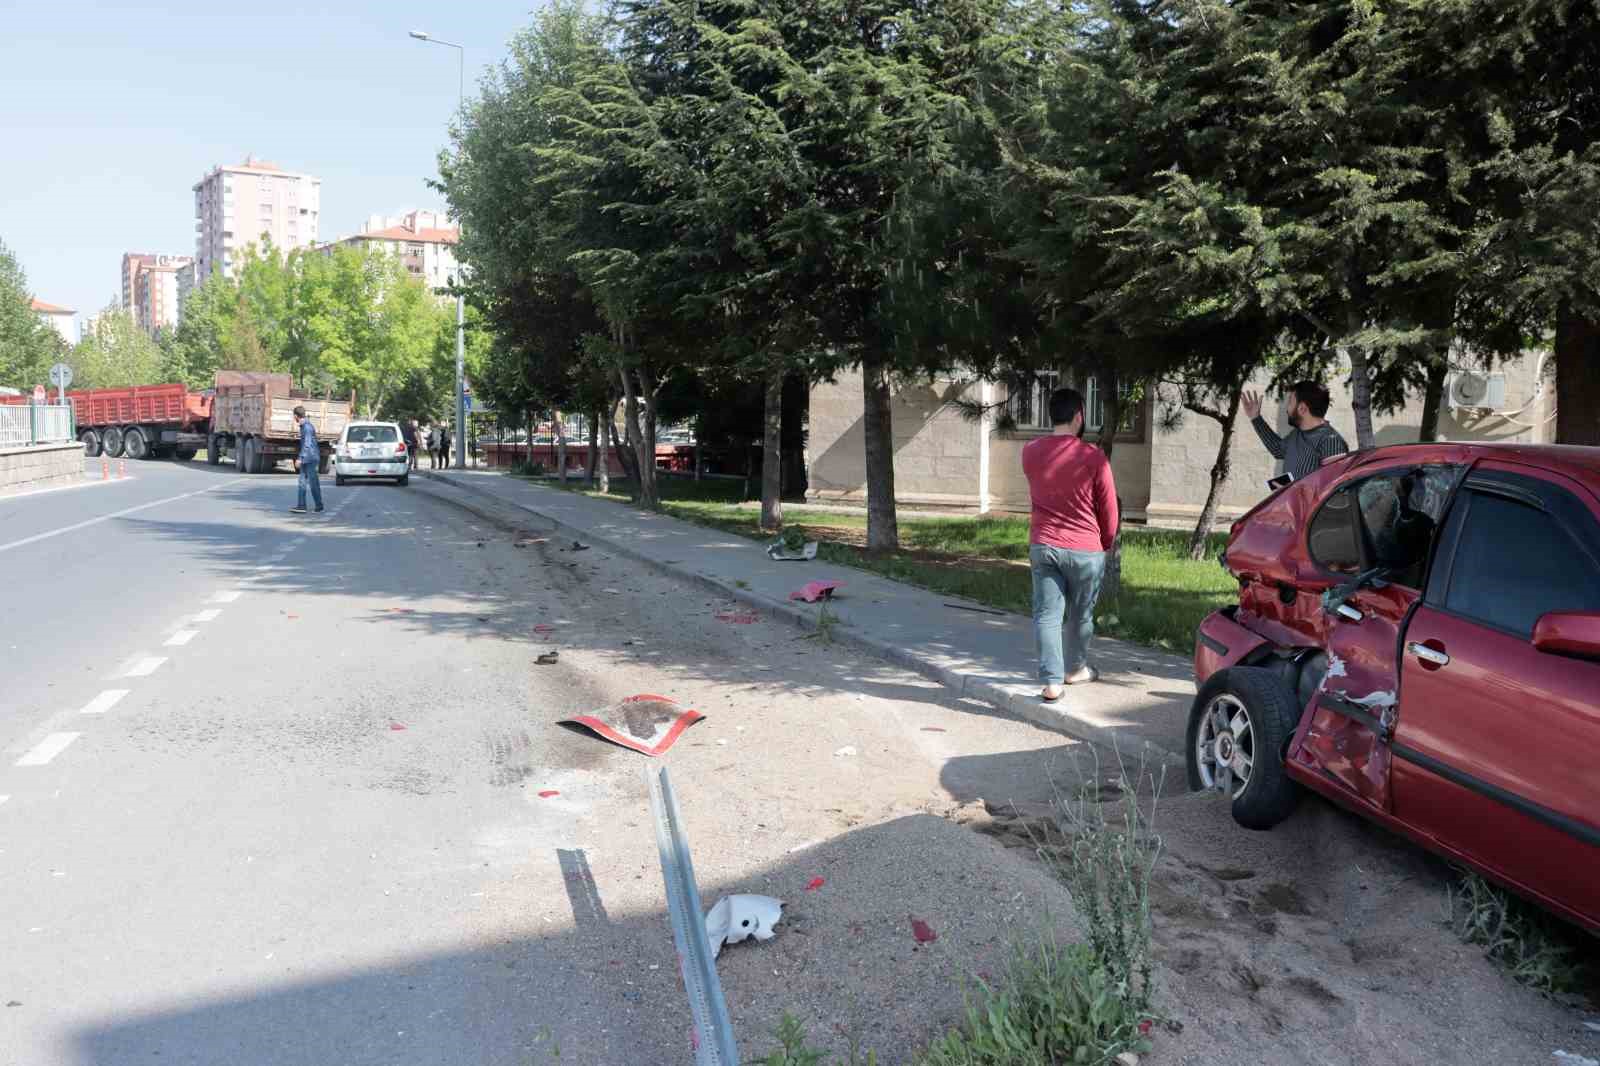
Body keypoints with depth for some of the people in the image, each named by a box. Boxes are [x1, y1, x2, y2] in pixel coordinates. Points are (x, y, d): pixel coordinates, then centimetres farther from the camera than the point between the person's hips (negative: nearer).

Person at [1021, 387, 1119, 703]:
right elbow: (1109, 508, -4)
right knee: (1081, 615, 16)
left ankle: (1052, 681, -1)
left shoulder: (1030, 452, -1)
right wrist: (1107, 542, 13)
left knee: (1047, 614, 4)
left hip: (1042, 545, 3)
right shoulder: (1093, 457, -13)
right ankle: (1076, 668, 34)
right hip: (1085, 549, -2)